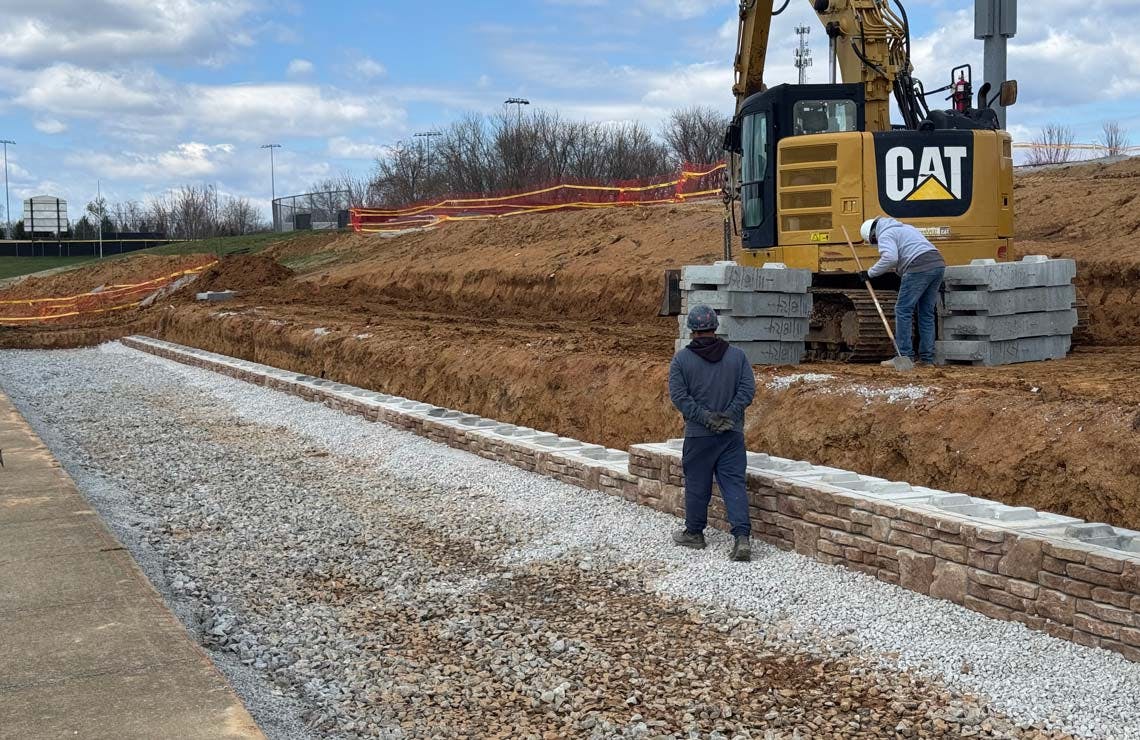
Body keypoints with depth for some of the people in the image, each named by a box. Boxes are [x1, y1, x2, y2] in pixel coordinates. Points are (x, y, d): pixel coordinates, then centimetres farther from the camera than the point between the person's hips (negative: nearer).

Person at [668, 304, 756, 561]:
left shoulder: (681, 359, -4)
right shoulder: (737, 355, 2)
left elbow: (679, 396, -10)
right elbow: (747, 390, -4)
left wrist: (706, 417, -11)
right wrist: (728, 416, -7)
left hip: (698, 435, -2)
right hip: (732, 434, 2)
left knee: (697, 485, 11)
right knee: (735, 485, 1)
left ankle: (694, 533, 24)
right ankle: (742, 537, -9)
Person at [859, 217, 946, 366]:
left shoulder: (885, 235, 1)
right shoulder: (904, 227, 31)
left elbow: (890, 258, -17)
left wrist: (871, 273, -8)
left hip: (920, 267, -9)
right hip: (938, 263, 9)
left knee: (903, 310, -2)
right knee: (926, 313, 13)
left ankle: (904, 356, -4)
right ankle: (927, 358, 13)